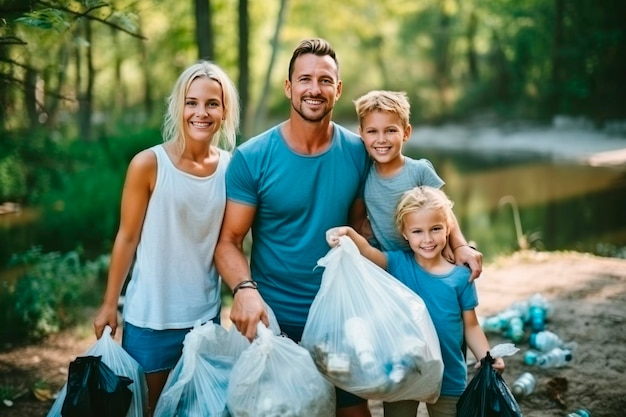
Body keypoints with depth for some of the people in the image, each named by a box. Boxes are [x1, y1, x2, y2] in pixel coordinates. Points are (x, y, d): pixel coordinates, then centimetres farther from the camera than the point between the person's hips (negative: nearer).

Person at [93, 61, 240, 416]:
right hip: (151, 316, -3)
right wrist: (110, 304, -2)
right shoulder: (149, 164, -12)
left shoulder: (232, 167, -3)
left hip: (206, 314, 3)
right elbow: (127, 238, -6)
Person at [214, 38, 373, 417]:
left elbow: (359, 223, 8)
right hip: (272, 319, -2)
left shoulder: (358, 153, -3)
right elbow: (230, 240, -12)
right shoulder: (251, 158, -12)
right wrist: (245, 289, -31)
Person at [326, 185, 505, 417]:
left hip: (449, 379, 0)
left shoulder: (461, 276, -4)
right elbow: (367, 251, -25)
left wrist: (487, 358, -14)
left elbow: (471, 326, 3)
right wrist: (348, 233, -45)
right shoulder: (398, 264, -5)